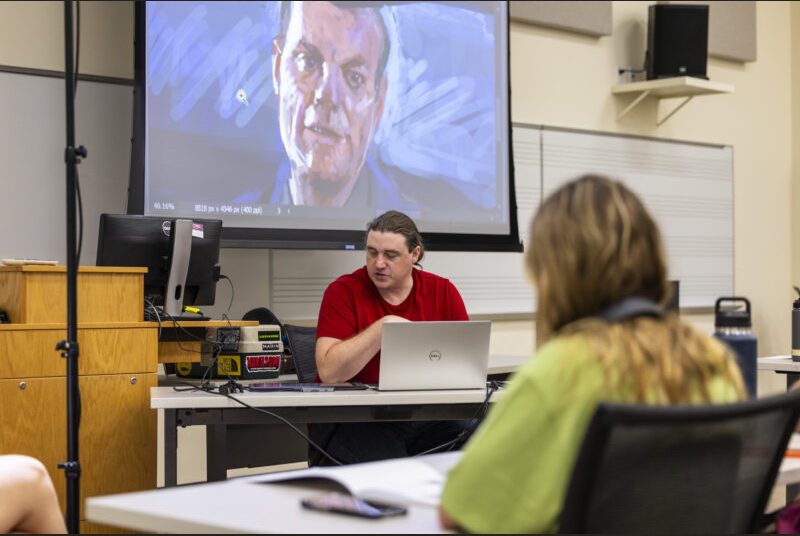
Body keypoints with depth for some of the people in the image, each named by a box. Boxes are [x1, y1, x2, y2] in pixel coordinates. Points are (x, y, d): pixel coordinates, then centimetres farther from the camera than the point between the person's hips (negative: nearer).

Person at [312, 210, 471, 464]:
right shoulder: (343, 291, -2)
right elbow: (328, 371, -15)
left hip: (426, 417, 4)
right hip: (354, 421, -4)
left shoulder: (443, 291, 7)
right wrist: (384, 326, -18)